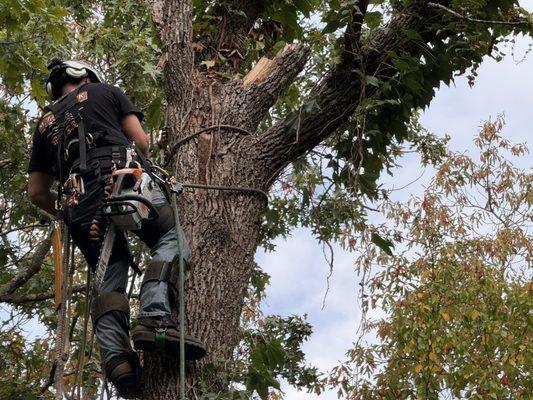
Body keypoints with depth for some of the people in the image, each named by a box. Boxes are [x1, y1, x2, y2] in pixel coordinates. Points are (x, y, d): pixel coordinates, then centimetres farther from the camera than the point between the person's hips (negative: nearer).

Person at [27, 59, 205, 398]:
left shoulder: (45, 123, 32)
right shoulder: (104, 92, 23)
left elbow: (37, 193, 27)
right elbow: (141, 141, 12)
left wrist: (70, 215, 37)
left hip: (79, 202, 4)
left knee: (109, 277, 5)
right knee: (170, 240, -3)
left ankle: (115, 357, -18)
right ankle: (154, 318, -30)